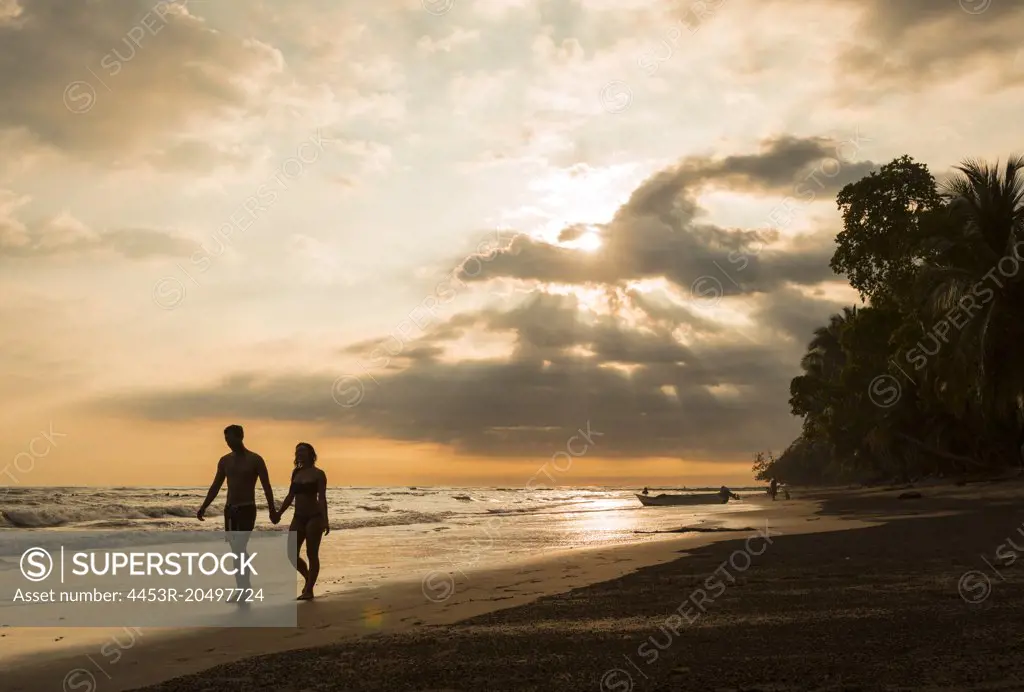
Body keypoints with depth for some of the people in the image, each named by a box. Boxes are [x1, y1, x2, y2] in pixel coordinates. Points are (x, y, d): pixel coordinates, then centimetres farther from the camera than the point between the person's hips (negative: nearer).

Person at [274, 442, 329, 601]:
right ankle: (309, 579, 26)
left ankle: (309, 590, 4)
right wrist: (279, 513, 10)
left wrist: (325, 521, -21)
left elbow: (322, 498, -13)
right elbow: (290, 496, 16)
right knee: (292, 555, 3)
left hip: (314, 517, -6)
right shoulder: (296, 473, 11)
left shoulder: (318, 474, -6)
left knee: (312, 554, -3)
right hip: (298, 517, 6)